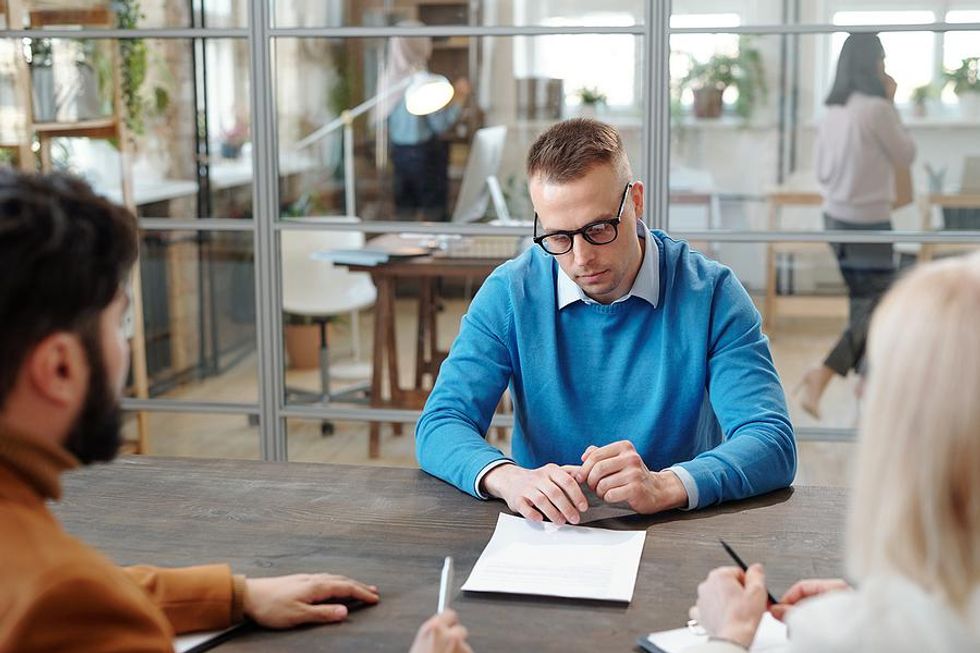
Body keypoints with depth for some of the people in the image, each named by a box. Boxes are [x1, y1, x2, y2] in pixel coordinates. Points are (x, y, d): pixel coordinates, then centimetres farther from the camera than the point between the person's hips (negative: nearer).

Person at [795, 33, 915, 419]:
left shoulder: (832, 111, 5)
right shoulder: (876, 108, -17)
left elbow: (821, 170, 12)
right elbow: (905, 156, -4)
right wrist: (892, 104, 0)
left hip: (835, 217, 8)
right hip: (868, 222, -8)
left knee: (861, 301, 20)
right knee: (877, 307, -2)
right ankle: (822, 375, -17)